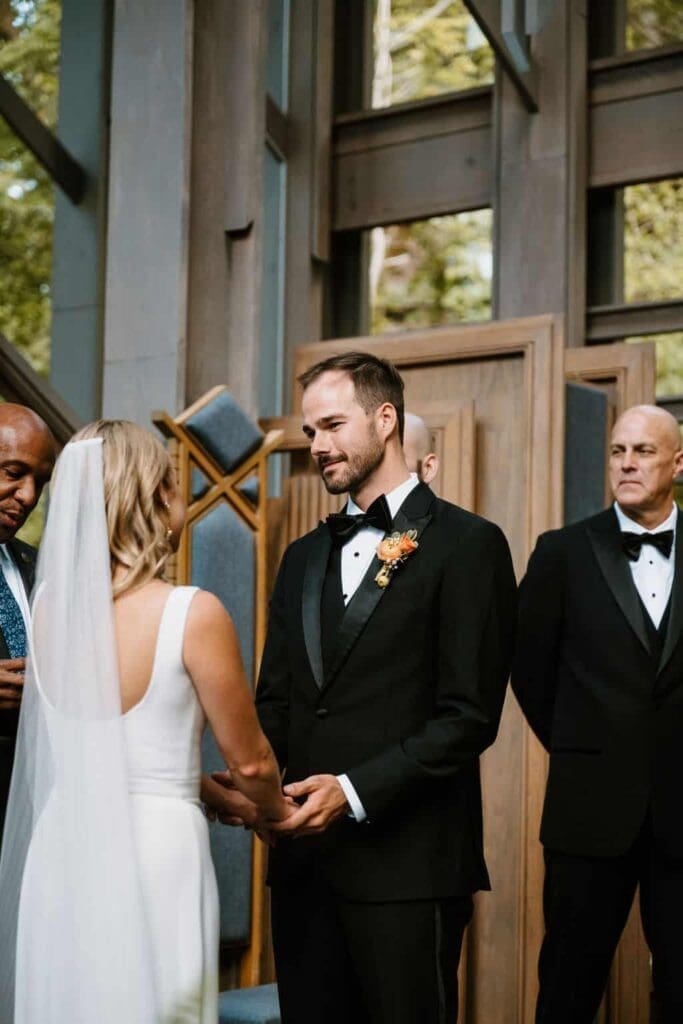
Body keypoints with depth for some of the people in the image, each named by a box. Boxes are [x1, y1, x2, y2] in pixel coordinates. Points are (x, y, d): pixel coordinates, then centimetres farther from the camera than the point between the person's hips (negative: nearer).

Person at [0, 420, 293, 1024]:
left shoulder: (49, 606, 2)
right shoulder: (194, 615, -13)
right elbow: (249, 761, -4)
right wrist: (276, 812, 19)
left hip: (61, 848, 5)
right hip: (156, 855, -5)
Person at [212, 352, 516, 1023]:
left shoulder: (466, 544, -4)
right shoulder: (304, 557, 18)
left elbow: (470, 716, -10)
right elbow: (275, 701, 17)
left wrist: (354, 791, -17)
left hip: (406, 863, -6)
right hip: (304, 855, 6)